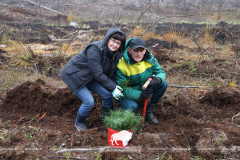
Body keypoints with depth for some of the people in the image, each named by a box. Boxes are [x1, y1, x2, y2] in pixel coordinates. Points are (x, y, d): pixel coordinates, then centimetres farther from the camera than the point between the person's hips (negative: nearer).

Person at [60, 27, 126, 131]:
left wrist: (114, 85, -13)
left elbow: (109, 73, 4)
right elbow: (98, 74, -30)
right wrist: (112, 88, -26)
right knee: (89, 102, -17)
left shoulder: (116, 54, -6)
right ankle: (79, 122, 13)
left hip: (89, 76, 8)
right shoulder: (95, 49, -31)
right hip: (74, 75, -7)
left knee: (108, 94, -6)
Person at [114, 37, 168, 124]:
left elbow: (161, 72, -7)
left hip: (144, 89, 5)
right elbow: (122, 89, -27)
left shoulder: (150, 58, -13)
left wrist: (158, 79, -35)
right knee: (132, 106, -36)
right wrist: (140, 95, -43)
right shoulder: (121, 65, -28)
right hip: (128, 93, -5)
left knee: (163, 84, -15)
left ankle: (149, 112, -1)